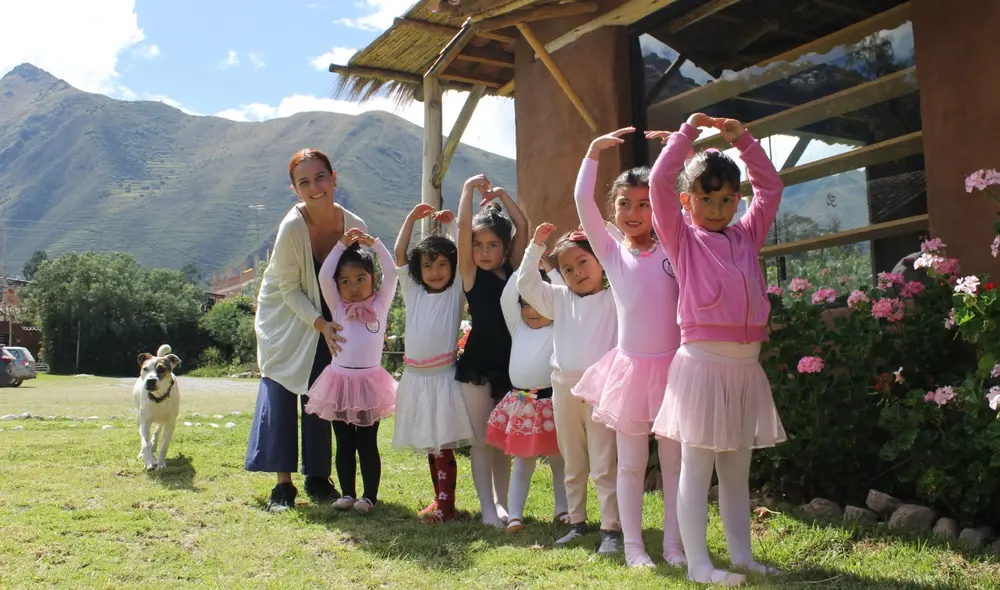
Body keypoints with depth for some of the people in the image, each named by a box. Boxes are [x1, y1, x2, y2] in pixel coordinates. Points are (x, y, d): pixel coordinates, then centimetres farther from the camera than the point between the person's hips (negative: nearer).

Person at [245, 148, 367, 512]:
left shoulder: (354, 226, -17)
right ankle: (283, 484, 1)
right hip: (284, 317, -3)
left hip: (327, 321, 3)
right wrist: (320, 324, -29)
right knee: (279, 393, -7)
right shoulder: (292, 228, -26)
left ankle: (318, 478, 16)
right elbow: (289, 290, -18)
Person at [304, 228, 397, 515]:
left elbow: (391, 273, -4)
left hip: (370, 382, -2)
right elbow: (324, 276, -2)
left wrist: (374, 244, -7)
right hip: (340, 380, 2)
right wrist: (342, 245, -2)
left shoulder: (380, 304, 5)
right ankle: (347, 493, 17)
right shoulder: (338, 308, 8)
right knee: (344, 444, 9)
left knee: (367, 444, 4)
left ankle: (370, 496, 10)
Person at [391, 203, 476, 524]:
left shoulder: (456, 292, 1)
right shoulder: (412, 291, 10)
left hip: (444, 377, -5)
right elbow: (399, 253, 7)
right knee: (429, 444, 12)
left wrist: (454, 220, -2)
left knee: (443, 444, -6)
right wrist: (412, 217, 7)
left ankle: (445, 504, 0)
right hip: (415, 377, 5)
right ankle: (441, 499, 22)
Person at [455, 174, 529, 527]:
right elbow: (463, 227, -13)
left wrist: (500, 194, -1)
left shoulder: (514, 269, 4)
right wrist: (469, 188, -9)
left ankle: (502, 503, 23)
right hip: (477, 364, -3)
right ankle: (487, 508, 8)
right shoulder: (471, 273, -4)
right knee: (483, 439, 3)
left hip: (509, 364, 3)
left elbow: (522, 226, -1)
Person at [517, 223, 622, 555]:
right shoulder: (561, 299, 11)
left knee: (604, 466, -2)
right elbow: (526, 284, 10)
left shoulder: (614, 299, -1)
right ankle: (577, 522, 27)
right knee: (573, 466, 15)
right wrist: (536, 246, 4)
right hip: (564, 389, 5)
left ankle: (611, 528, 5)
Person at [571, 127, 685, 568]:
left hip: (672, 365, 0)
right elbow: (583, 202, -8)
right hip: (631, 367, 0)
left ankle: (674, 544, 19)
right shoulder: (611, 252, 2)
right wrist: (594, 151, -12)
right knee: (631, 463, 8)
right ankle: (633, 546, 18)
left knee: (674, 461, 8)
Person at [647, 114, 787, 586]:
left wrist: (743, 139, 12)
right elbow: (658, 182, -8)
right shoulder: (682, 238, 2)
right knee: (697, 467, -1)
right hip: (703, 362, -5)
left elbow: (770, 186, 21)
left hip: (746, 366, 6)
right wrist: (688, 132, -2)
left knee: (737, 468, 13)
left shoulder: (747, 236, 15)